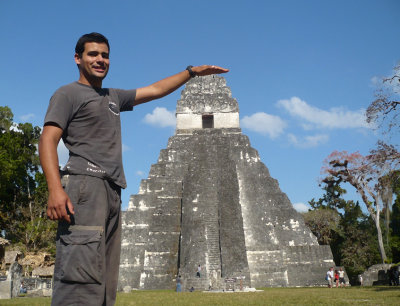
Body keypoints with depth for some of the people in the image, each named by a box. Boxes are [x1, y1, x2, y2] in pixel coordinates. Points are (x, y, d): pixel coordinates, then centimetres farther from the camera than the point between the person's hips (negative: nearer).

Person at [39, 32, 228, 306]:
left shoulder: (114, 97, 28)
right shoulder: (68, 93, 8)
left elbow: (156, 90, 32)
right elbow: (48, 141, -4)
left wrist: (192, 71, 29)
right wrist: (55, 188, -19)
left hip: (112, 191, 7)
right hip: (84, 183, -7)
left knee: (105, 283, 2)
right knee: (82, 276, -19)